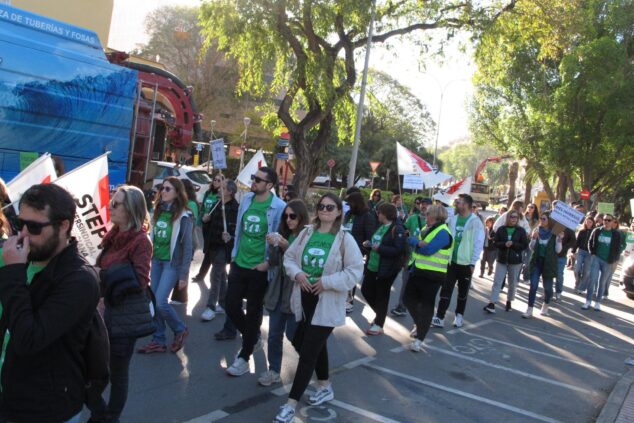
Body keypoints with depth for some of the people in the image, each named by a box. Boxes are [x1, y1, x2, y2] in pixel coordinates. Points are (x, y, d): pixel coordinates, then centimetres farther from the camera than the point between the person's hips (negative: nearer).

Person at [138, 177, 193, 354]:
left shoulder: (183, 216, -13)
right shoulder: (158, 210, 6)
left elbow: (187, 246, -11)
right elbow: (152, 237, 14)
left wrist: (184, 274, -12)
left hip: (171, 263, -6)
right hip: (156, 260, 6)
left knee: (160, 302, -11)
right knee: (153, 302, 6)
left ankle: (180, 330, 14)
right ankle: (158, 341, 18)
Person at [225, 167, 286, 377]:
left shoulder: (278, 207, -15)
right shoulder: (246, 200, 3)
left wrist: (268, 262, -14)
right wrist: (234, 255, 12)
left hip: (259, 268, -6)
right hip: (239, 264, 6)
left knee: (253, 312, 7)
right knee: (231, 306, 9)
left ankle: (244, 357, 22)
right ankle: (253, 339, 36)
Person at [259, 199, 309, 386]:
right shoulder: (284, 234, 8)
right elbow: (274, 262, 8)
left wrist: (287, 247, -26)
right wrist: (273, 246, -10)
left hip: (296, 291, -6)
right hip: (278, 288, 6)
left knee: (293, 333, 3)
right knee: (274, 333, 9)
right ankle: (274, 370, 21)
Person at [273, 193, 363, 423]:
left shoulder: (345, 239, -11)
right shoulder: (307, 233, 3)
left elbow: (355, 271, -14)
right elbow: (289, 257, 9)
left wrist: (327, 281, -19)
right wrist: (297, 273, -11)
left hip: (327, 303, -5)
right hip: (305, 299, 6)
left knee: (308, 351, -5)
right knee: (316, 344, 22)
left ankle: (291, 403, 2)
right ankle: (325, 387, 44)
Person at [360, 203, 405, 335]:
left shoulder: (397, 229, -18)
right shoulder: (381, 226, 11)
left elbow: (398, 250, -25)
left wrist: (379, 248, -26)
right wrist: (369, 243, 0)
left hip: (386, 269, -9)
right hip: (372, 266, 9)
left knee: (382, 295, 3)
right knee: (366, 290, 15)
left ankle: (378, 325, 17)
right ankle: (379, 314, 36)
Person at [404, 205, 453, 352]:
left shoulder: (443, 232, -15)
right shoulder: (426, 229, 14)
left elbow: (428, 249, -24)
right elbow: (410, 239, 5)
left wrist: (416, 244, -5)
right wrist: (419, 242, -17)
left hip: (432, 275, -9)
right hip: (417, 271, 9)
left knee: (426, 305, -3)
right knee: (408, 299, 14)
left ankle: (419, 339, 2)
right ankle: (420, 325, 36)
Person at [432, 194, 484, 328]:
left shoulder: (475, 222, -10)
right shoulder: (453, 219, 3)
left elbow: (478, 244, -10)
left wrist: (473, 263, -11)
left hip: (466, 263, -3)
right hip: (451, 261, 3)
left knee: (463, 292, 12)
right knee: (446, 290, 0)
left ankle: (459, 316, 27)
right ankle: (439, 317, 0)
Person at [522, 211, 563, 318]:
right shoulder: (536, 231, 4)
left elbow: (558, 250, -3)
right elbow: (531, 248, 5)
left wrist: (559, 239, -18)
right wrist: (533, 238, -12)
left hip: (548, 263, -2)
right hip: (536, 262, 2)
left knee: (548, 287, 8)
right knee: (533, 286, -5)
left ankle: (545, 307, 32)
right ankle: (529, 310, -3)